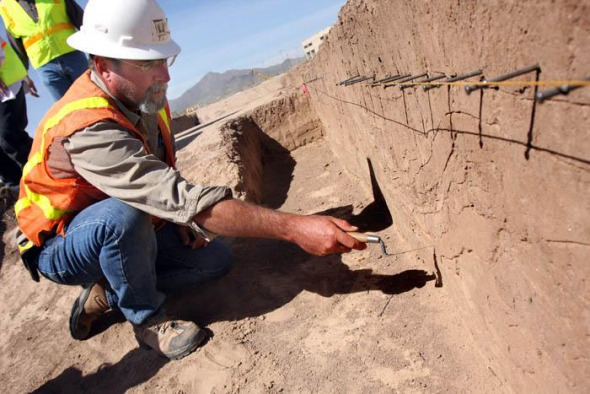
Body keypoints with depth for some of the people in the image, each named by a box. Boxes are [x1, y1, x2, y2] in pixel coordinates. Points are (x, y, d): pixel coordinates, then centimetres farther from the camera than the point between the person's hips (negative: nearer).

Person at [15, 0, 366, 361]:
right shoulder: (89, 129, -35)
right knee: (124, 213, -38)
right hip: (61, 248, -6)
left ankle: (108, 294, 6)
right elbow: (183, 199, -45)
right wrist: (295, 228, -49)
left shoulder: (145, 96, -9)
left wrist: (181, 212, -12)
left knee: (215, 259, -5)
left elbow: (161, 185, 7)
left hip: (127, 234, 7)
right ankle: (147, 318, -12)